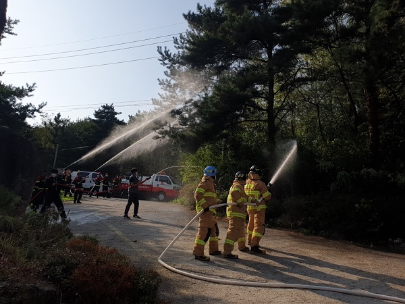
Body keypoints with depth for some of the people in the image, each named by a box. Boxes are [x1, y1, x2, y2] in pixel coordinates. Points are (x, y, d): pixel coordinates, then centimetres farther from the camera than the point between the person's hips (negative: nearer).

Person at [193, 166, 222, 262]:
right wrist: (205, 206, -24)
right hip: (205, 211, -11)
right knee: (205, 231, -14)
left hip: (209, 211, 11)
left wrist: (217, 201, 19)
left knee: (214, 229, 18)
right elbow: (197, 195, -20)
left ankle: (213, 249, 31)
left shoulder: (210, 184, 23)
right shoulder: (205, 183, -10)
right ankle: (198, 253, -12)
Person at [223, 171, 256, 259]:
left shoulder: (239, 186, 24)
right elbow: (234, 193, -33)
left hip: (238, 213, 11)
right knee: (234, 231, -16)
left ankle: (242, 246, 45)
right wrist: (241, 202, -24)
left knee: (241, 230, 26)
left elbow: (245, 197, 32)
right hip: (236, 213, -11)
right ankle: (227, 252, -19)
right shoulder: (237, 186, -11)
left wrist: (253, 200, 23)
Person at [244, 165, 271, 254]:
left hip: (249, 208, 7)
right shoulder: (260, 184, -15)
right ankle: (254, 246, -18)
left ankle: (250, 240, 43)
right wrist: (268, 192, 6)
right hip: (259, 208, -7)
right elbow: (267, 197, -14)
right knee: (258, 226, -9)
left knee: (251, 224, 25)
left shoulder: (247, 183, 4)